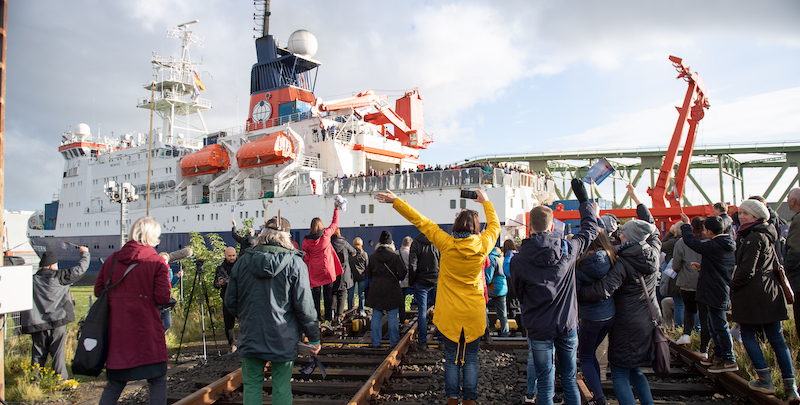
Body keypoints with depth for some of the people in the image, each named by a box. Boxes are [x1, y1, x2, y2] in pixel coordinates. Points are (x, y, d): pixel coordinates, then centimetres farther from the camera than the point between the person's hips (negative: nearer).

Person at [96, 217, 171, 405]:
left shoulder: (112, 259, 5)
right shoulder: (157, 262, -8)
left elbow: (98, 291, 9)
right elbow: (162, 298, -12)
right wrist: (165, 274, 3)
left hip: (117, 331, 5)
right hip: (147, 330, -5)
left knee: (115, 383, 19)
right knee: (158, 381, 4)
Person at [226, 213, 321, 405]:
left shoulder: (243, 261, 0)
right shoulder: (294, 263, -10)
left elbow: (230, 301, 6)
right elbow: (304, 306, -11)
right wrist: (314, 337, 0)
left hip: (250, 337, 3)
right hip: (283, 338, -2)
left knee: (252, 385, 13)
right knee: (281, 388, 7)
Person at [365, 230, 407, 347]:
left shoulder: (373, 257, 1)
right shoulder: (395, 256, -10)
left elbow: (369, 273, 8)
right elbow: (402, 273, -12)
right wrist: (396, 278, 8)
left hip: (376, 289, 3)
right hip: (391, 289, -3)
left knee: (376, 317, 10)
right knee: (392, 317, 6)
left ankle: (376, 342, 16)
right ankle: (394, 341, 13)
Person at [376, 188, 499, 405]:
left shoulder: (446, 243, -12)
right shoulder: (482, 245, -9)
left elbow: (420, 221, -6)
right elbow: (495, 225, 12)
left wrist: (395, 201, 0)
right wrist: (486, 202, 26)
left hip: (449, 313, 0)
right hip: (474, 313, 1)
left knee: (451, 359, 11)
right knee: (470, 359, 10)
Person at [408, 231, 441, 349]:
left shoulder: (416, 243, -8)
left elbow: (412, 266, -10)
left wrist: (411, 281, 2)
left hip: (421, 282, -1)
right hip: (437, 281, 2)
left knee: (422, 313, 5)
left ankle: (422, 342, 9)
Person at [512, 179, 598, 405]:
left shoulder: (518, 261, -12)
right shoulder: (567, 249, -8)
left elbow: (519, 294, 1)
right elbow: (591, 228, 10)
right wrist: (583, 199, 21)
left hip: (539, 327, -2)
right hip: (567, 325, 2)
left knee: (545, 382, 8)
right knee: (569, 378, 17)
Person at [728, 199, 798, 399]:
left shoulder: (754, 237, -15)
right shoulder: (767, 236, 15)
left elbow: (746, 270, -18)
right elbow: (775, 265, 24)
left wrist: (733, 286, -6)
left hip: (751, 293, -9)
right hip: (770, 293, 9)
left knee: (748, 335, 3)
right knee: (776, 338, 9)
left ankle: (765, 380, 3)